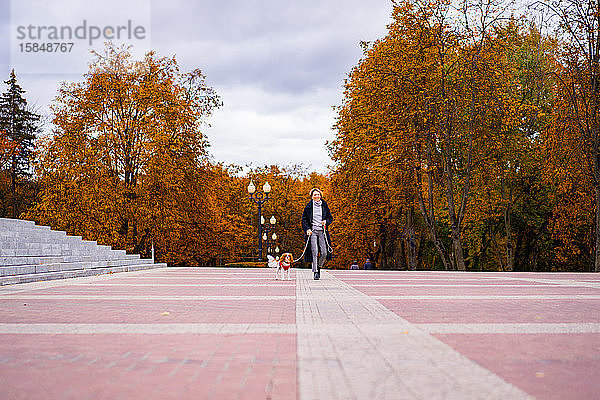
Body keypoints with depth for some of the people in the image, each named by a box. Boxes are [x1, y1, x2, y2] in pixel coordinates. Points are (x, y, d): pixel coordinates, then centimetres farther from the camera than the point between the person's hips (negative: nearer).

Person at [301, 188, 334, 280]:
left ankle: (319, 266, 20)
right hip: (312, 231, -2)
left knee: (324, 252, -6)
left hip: (322, 231, 2)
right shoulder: (309, 206, 7)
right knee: (314, 252, -12)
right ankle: (315, 272, -10)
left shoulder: (324, 206, 12)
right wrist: (307, 229, -7)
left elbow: (330, 218, 18)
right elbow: (304, 219, 8)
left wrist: (326, 221, -4)